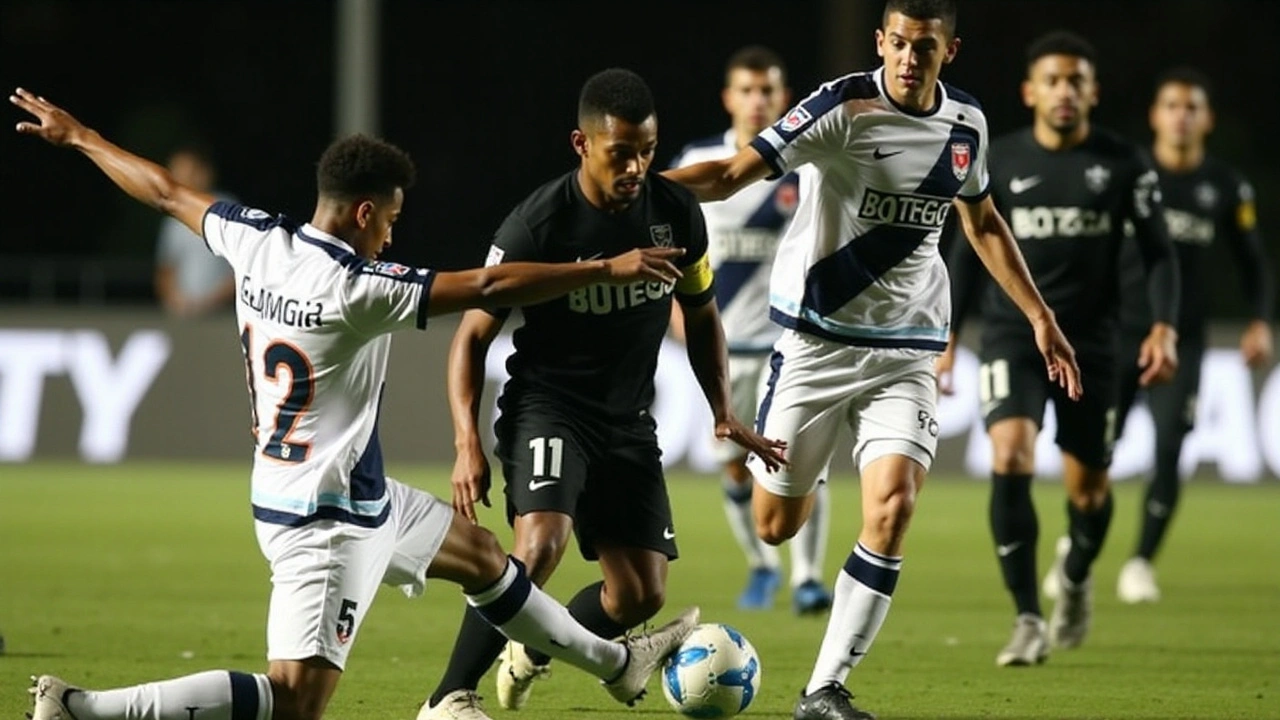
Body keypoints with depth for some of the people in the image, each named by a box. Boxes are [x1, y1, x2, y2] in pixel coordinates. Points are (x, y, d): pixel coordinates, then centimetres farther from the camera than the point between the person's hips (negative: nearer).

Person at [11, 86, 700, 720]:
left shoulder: (256, 241, -4)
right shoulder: (354, 288, -26)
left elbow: (165, 192, 11)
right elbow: (488, 287, -27)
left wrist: (79, 136, 26)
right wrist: (607, 269, -22)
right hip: (326, 519, -11)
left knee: (481, 556, 26)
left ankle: (616, 663, 44)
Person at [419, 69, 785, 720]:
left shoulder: (676, 213, -4)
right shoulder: (538, 224, -17)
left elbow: (700, 316, 15)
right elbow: (473, 335, -9)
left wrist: (723, 414, 7)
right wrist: (468, 443, -19)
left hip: (628, 421, 5)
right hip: (547, 405, -5)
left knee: (641, 594, 1)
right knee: (541, 544, -30)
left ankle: (529, 656, 29)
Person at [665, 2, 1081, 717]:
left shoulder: (967, 124, 4)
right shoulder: (843, 107, -13)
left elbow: (982, 223, 23)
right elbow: (731, 174, -21)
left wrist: (1039, 316, 21)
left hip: (907, 352, 3)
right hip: (818, 339, -3)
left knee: (892, 508, -17)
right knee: (776, 525, 3)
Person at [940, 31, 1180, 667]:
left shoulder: (1123, 163, -2)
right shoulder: (998, 162, 0)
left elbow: (1157, 251, 2)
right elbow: (969, 253, 8)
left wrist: (1164, 327, -12)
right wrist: (947, 338, 4)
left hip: (1089, 340, 1)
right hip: (1013, 333, -1)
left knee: (1088, 485, 7)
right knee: (1010, 458, -22)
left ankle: (1076, 579, 42)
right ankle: (1027, 620, -16)